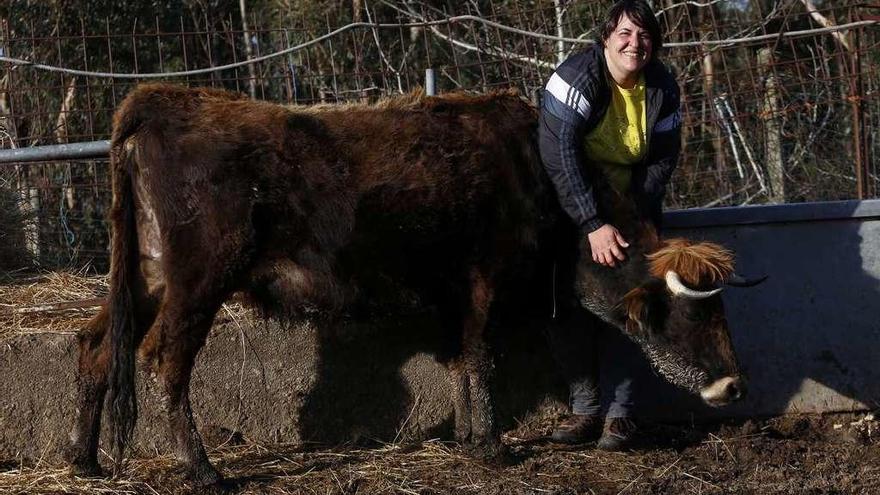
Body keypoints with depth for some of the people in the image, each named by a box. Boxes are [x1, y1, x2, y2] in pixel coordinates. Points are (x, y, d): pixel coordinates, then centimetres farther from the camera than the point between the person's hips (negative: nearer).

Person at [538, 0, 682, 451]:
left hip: (632, 199, 2)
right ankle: (584, 408, -1)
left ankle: (620, 412, -8)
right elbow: (559, 154, -33)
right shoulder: (577, 77, -26)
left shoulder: (662, 88, -12)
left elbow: (663, 159, -4)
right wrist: (593, 225, -38)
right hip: (572, 198, -2)